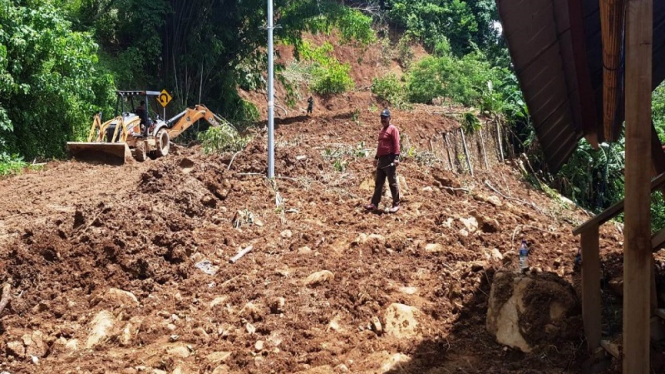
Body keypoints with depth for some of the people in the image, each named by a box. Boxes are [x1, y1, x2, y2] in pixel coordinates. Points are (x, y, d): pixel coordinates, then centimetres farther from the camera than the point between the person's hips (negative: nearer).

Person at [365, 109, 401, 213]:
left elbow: (396, 144, -14)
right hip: (381, 159, 9)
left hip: (390, 159, -9)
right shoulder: (381, 130, 20)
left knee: (392, 183, -5)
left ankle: (396, 205, 1)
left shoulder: (393, 129, -6)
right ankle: (374, 204, 14)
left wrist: (396, 157, -23)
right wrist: (376, 157, 23)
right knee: (378, 182, 10)